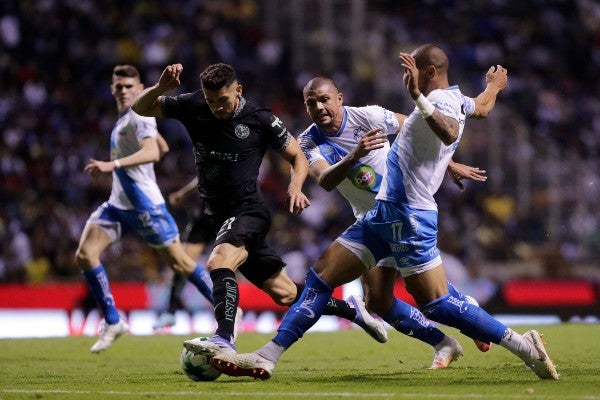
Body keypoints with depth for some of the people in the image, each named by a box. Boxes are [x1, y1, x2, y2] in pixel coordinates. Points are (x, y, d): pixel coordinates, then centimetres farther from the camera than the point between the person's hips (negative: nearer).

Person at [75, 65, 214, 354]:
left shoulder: (139, 117, -14)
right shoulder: (124, 117, 14)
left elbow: (152, 152, -33)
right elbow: (163, 147, 26)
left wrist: (113, 164, -43)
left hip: (144, 206, -9)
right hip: (118, 204, 9)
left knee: (179, 263, -2)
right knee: (85, 255, -7)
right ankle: (113, 322, 1)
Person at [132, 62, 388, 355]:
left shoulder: (261, 120, -9)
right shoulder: (193, 108, 0)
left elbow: (297, 156, 2)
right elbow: (140, 108, 5)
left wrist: (295, 187, -17)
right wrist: (161, 87, -16)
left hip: (248, 212, -5)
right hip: (220, 217, 5)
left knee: (218, 263, -35)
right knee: (284, 293, 10)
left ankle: (224, 340, -46)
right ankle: (352, 310, 29)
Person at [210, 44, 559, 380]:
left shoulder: (441, 100, -15)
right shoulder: (455, 99, 13)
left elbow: (449, 133, -39)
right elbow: (482, 108, 37)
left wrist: (419, 97, -47)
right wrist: (495, 86, 58)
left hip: (409, 217, -10)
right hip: (386, 211, 10)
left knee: (437, 305, -10)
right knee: (320, 278, 5)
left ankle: (524, 346, -1)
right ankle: (267, 357, 4)